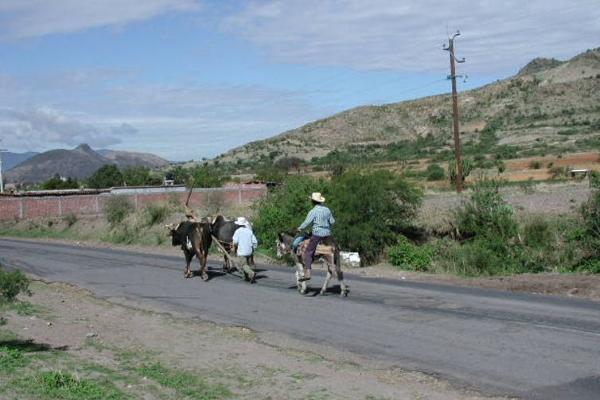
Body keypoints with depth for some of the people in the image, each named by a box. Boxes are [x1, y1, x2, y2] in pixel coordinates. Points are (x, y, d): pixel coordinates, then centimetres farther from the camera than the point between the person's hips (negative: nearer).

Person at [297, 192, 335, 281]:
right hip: (327, 234, 6)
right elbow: (332, 221, 15)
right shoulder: (327, 210, 9)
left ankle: (307, 273, -17)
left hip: (317, 234, -6)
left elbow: (307, 222, -14)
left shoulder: (313, 211, -10)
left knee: (308, 253, -5)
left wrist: (300, 228, 2)